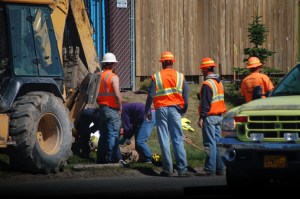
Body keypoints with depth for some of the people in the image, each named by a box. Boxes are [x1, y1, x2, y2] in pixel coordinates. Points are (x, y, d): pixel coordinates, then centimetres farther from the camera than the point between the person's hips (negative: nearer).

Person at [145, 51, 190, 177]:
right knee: (178, 140, 1)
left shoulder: (156, 77, -1)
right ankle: (182, 169, -7)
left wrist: (147, 111, 5)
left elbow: (151, 95, -4)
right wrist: (183, 110, 15)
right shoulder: (180, 76, 4)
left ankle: (167, 169, 1)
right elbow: (186, 95, 4)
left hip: (161, 109, -1)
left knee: (164, 141, 3)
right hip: (175, 110, 1)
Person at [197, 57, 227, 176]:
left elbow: (205, 103, -19)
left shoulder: (207, 84, -15)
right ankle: (220, 168, 13)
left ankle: (210, 169, -9)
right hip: (219, 116, 9)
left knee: (210, 143, -8)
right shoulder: (219, 82, 15)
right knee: (217, 142, 12)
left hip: (210, 117, -9)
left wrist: (201, 117, -18)